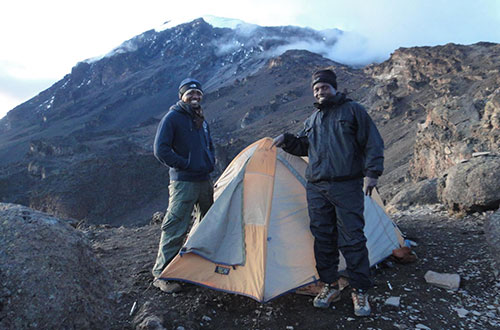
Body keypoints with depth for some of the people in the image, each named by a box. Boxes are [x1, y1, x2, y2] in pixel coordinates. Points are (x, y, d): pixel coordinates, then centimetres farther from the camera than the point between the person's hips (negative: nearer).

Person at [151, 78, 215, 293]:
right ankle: (161, 275, 4)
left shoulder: (201, 120, 16)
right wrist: (184, 165, -13)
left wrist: (210, 164, 9)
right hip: (183, 182, -8)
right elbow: (160, 149, -15)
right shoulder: (172, 118, -8)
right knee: (175, 228, -8)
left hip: (204, 181, 8)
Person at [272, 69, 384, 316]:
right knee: (323, 238, 8)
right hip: (316, 188, 5)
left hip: (346, 186, -5)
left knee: (352, 239, -3)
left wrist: (372, 172, -9)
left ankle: (359, 291, 12)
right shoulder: (312, 120, 18)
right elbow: (303, 147, 28)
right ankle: (330, 286, 22)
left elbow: (373, 143, 1)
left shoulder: (353, 110, 4)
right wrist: (287, 140, 10)